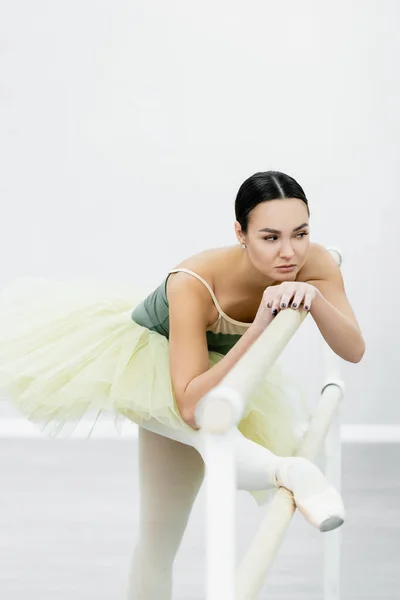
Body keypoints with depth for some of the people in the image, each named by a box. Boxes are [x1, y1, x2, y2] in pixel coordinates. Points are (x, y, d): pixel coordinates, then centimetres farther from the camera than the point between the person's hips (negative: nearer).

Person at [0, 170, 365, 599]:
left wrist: (315, 298, -53)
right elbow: (191, 407, -47)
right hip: (144, 351, -3)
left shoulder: (314, 264, -31)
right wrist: (258, 330, -54)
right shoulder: (193, 285, -43)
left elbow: (354, 351, -35)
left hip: (216, 363, 3)